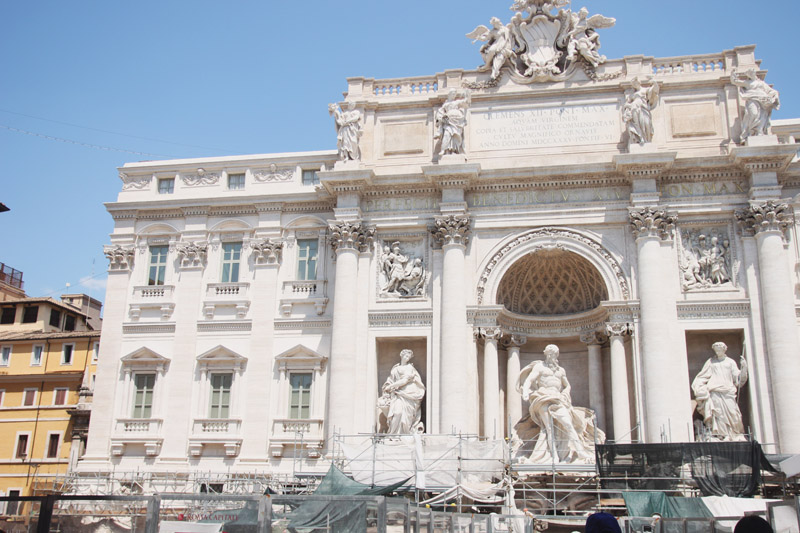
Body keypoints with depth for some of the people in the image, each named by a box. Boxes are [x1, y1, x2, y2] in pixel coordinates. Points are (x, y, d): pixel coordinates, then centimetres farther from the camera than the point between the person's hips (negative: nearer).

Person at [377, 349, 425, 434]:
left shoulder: (409, 368, 3)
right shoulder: (395, 368, 19)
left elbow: (405, 381, -7)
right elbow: (390, 380, 21)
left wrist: (392, 386, -4)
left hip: (406, 395, -4)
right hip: (396, 394, 4)